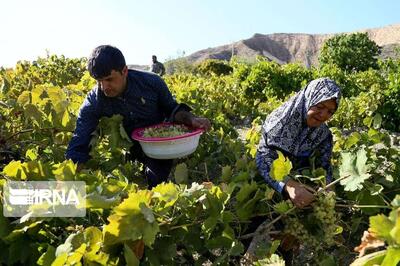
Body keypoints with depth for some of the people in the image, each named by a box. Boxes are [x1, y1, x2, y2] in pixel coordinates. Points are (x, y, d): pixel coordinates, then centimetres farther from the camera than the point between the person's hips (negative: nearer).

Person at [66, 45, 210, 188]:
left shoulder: (152, 82, -15)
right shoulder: (93, 103, -15)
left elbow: (172, 109, 1)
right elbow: (77, 149, -16)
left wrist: (191, 119, -20)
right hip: (127, 154, 2)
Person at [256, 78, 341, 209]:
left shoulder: (324, 134, -4)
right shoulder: (280, 118, -18)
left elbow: (324, 168, -5)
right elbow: (263, 157, -26)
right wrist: (288, 185, -42)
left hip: (301, 183, 3)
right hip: (271, 185, -3)